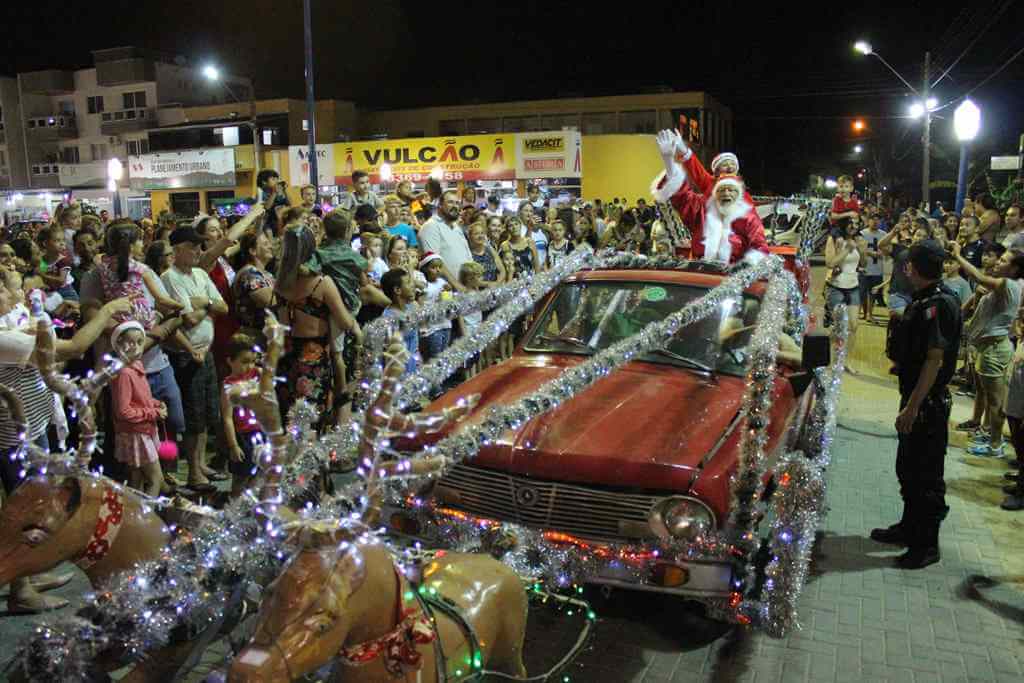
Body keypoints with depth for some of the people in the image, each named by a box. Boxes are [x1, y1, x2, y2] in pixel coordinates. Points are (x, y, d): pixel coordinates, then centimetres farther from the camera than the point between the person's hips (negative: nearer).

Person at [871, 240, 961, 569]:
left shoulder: (939, 304, -20)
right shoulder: (922, 300, 10)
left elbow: (935, 359, -24)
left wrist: (913, 406, -24)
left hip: (928, 403, -10)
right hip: (916, 397, 10)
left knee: (926, 474, 1)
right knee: (908, 467, 20)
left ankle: (927, 545, 13)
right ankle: (910, 527, 36)